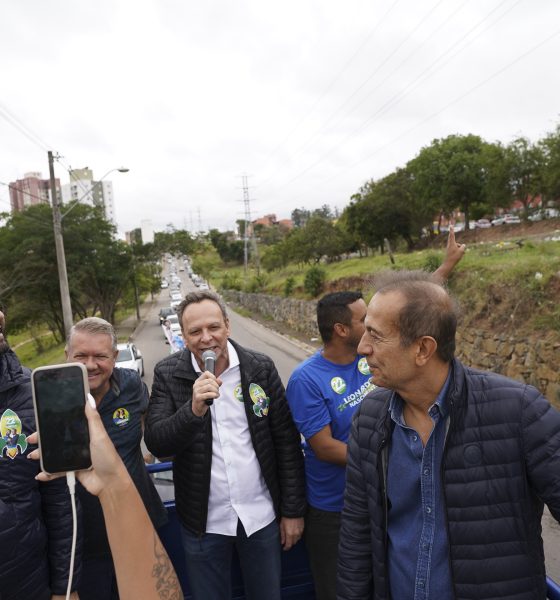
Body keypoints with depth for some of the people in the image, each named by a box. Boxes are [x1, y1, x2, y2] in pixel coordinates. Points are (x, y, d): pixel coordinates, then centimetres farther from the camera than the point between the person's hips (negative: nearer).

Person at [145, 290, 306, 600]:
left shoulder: (261, 368, -9)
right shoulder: (168, 374, -9)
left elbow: (287, 442, -5)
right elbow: (156, 444, -16)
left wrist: (293, 510, -2)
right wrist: (194, 409, -33)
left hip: (261, 515, 1)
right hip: (203, 520, 0)